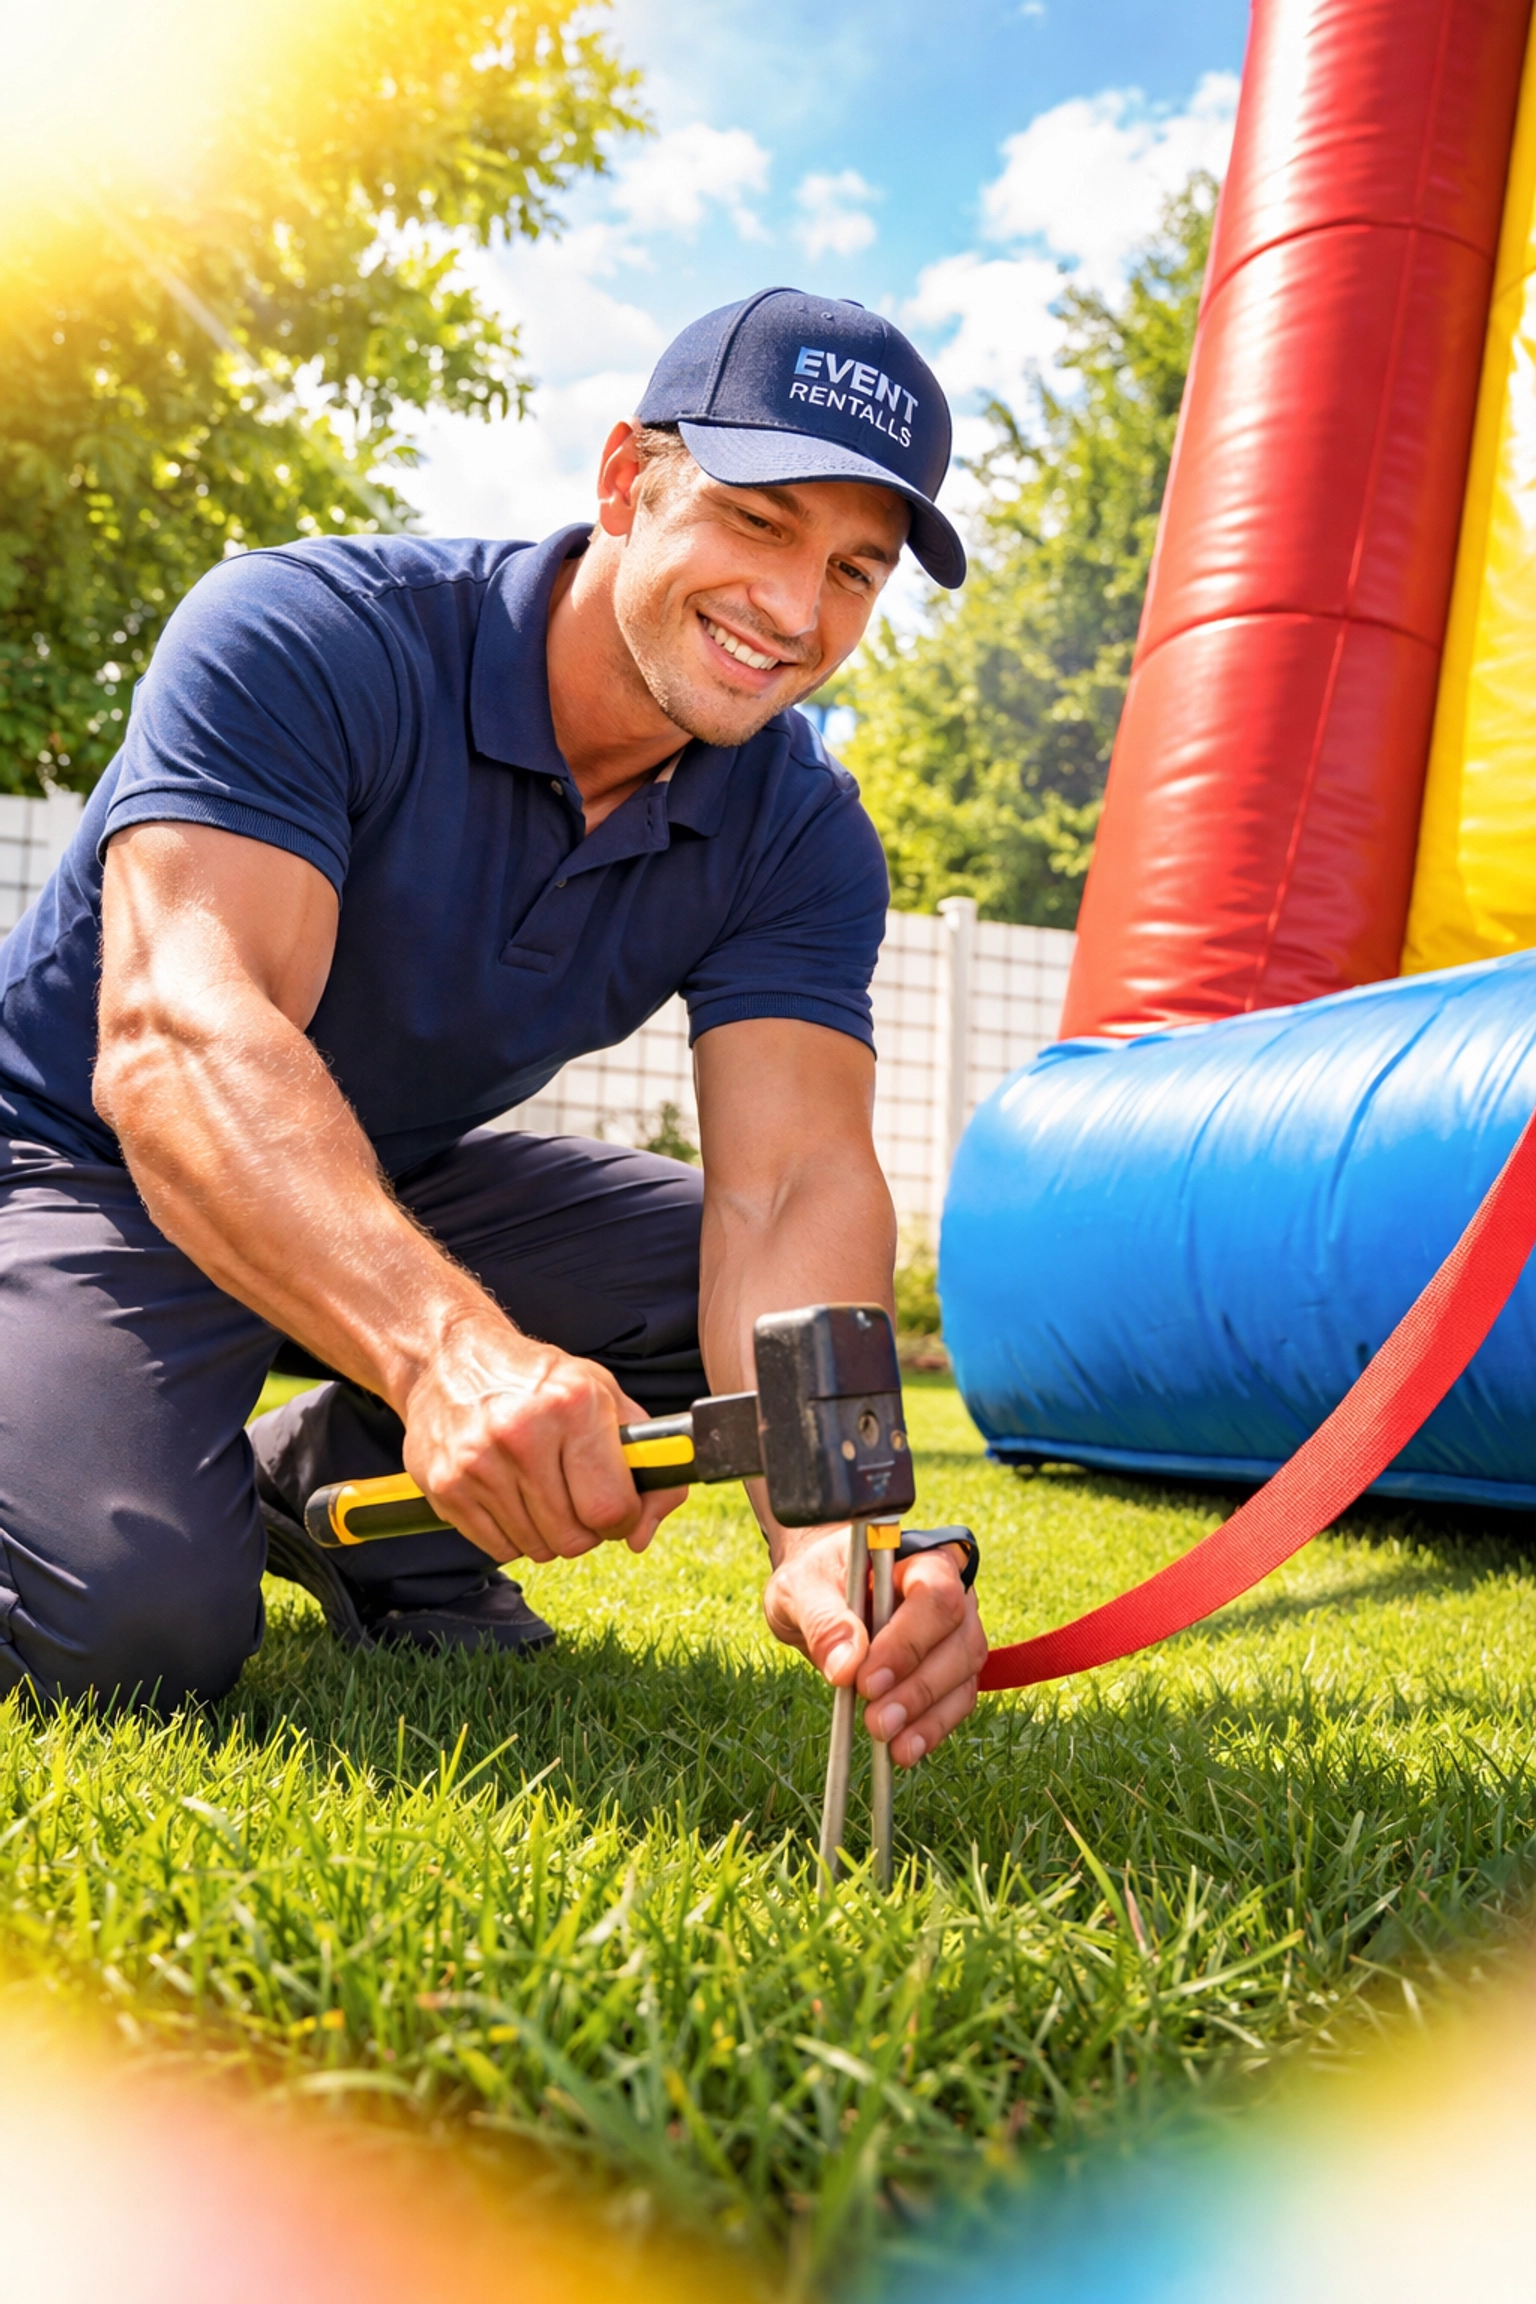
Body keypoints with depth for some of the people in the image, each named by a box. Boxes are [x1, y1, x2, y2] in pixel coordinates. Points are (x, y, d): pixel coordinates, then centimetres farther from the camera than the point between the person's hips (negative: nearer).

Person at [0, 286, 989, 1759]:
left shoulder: (800, 838, -11)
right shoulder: (308, 638, -25)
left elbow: (794, 1184, -25)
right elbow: (173, 1039, -40)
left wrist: (827, 1540, -44)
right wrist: (451, 1348, -57)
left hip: (399, 1189, 5)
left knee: (786, 1294, -13)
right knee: (138, 1625, -28)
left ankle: (321, 1483, 4)